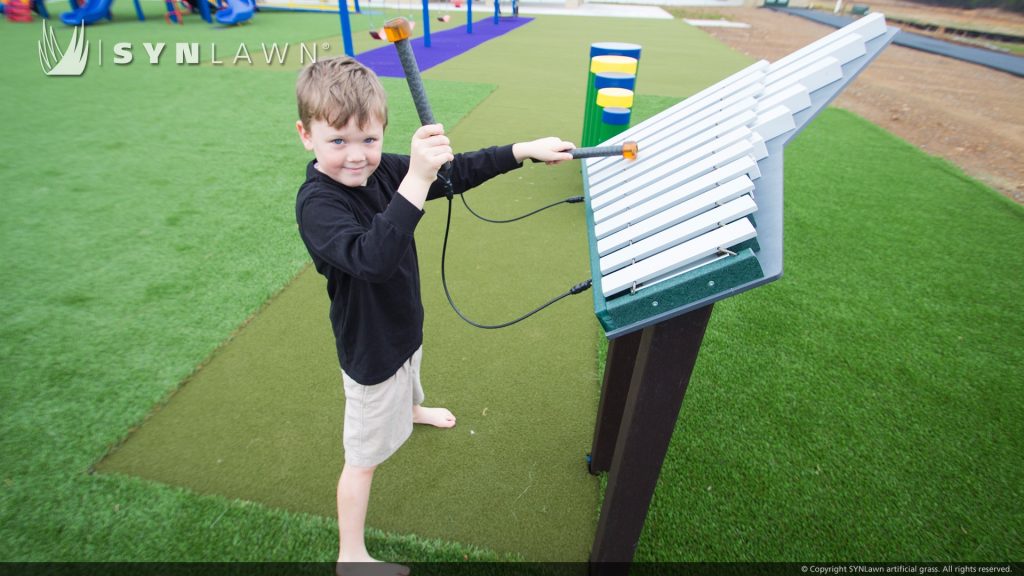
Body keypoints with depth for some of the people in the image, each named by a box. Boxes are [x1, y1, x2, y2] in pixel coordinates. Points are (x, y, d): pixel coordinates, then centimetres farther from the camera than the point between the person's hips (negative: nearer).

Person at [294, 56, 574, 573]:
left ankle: (413, 410, 74)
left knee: (406, 379, 40)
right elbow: (373, 259, -50)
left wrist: (525, 150, -10)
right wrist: (416, 178, -58)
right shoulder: (316, 202, -32)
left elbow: (455, 173, -5)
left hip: (402, 325, 8)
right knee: (363, 457, 9)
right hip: (370, 350, -7)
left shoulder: (382, 170, -10)